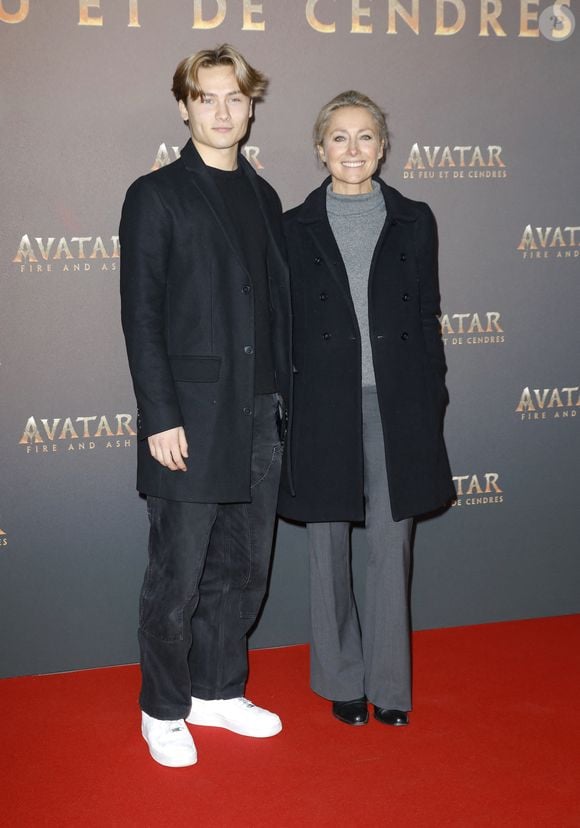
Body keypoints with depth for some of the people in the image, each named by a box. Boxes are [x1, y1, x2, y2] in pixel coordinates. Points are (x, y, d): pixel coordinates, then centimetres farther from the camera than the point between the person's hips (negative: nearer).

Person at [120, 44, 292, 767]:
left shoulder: (263, 198, 15)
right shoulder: (155, 197, -2)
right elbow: (141, 315, -8)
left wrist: (285, 397, 9)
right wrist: (160, 418, -14)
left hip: (260, 417, 6)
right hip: (191, 421, -5)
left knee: (243, 571, 14)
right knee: (177, 579, 2)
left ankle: (218, 691, 31)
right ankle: (163, 711, 21)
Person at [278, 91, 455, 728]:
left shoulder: (414, 221, 6)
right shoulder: (297, 227, 4)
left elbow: (427, 316, 7)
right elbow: (283, 324, 4)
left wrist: (433, 401, 3)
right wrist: (279, 409, 0)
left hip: (397, 404, 0)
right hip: (324, 405, 0)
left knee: (390, 545, 4)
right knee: (329, 547, 9)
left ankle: (389, 682, 19)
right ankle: (342, 679, 25)